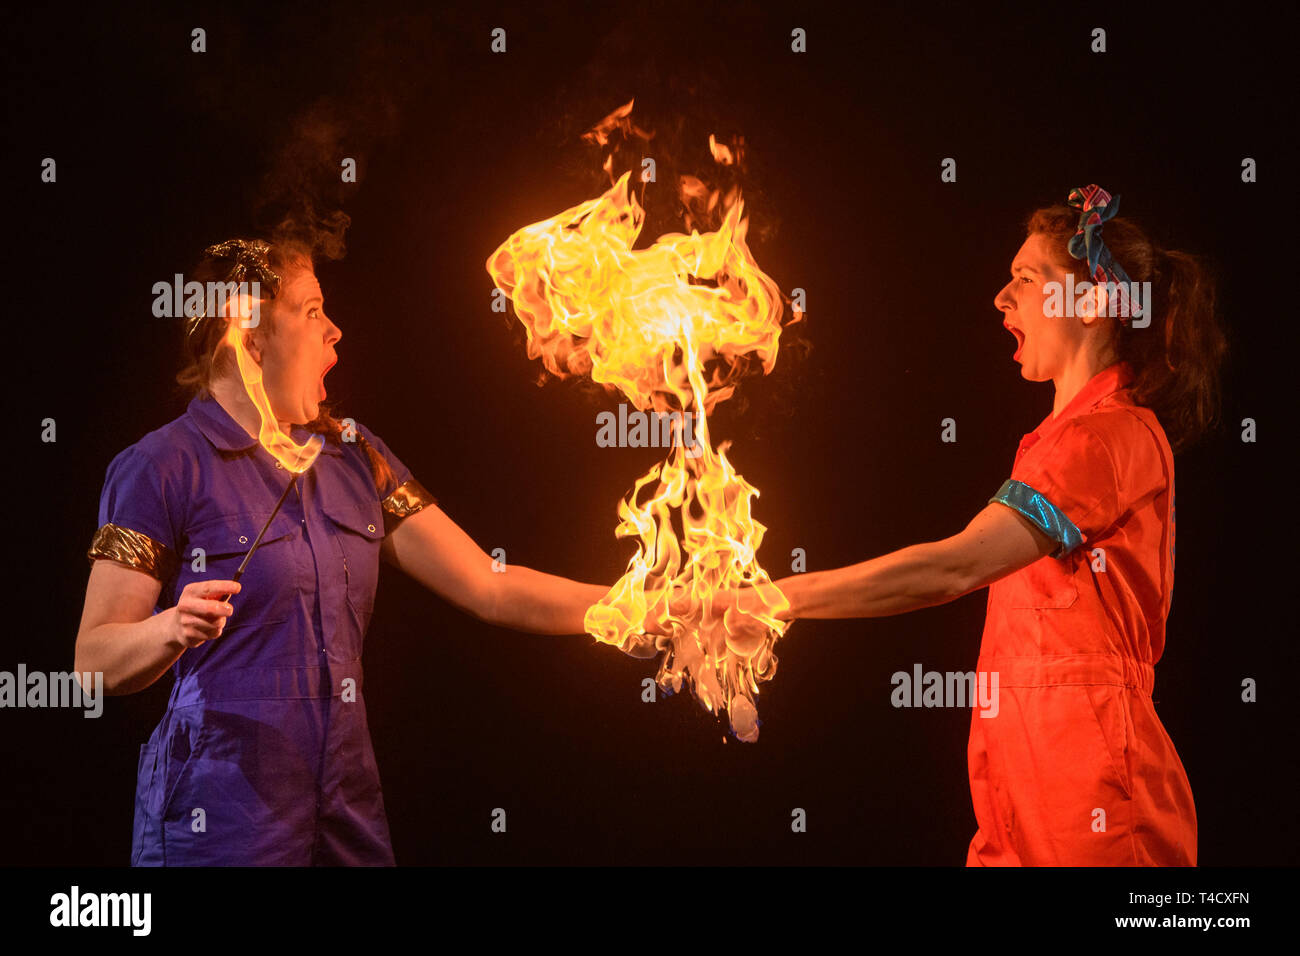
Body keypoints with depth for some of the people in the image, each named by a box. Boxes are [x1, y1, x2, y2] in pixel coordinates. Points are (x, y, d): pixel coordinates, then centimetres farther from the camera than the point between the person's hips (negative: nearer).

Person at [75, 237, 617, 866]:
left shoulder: (352, 455, 11)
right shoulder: (164, 467, -7)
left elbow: (491, 590, 9)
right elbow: (95, 660, -8)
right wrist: (174, 628, -29)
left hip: (349, 802, 6)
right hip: (219, 814, -6)